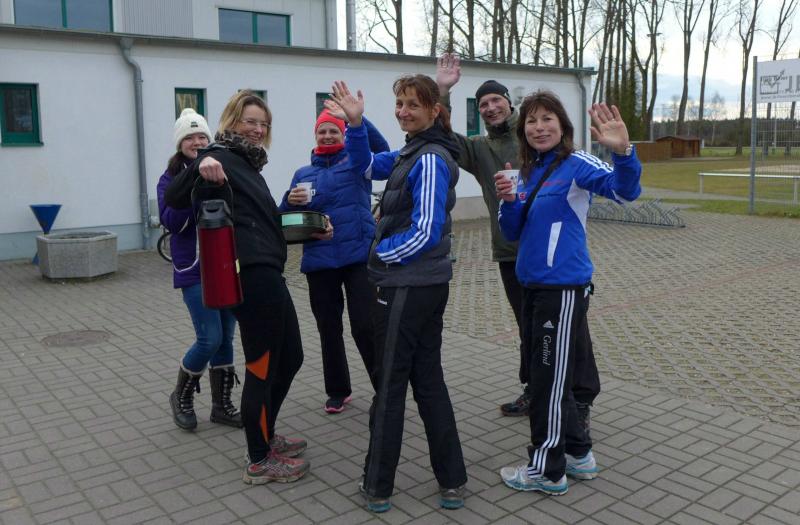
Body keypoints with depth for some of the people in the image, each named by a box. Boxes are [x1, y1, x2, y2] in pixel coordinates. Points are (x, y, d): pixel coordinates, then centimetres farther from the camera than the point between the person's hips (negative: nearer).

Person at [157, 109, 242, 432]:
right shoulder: (171, 178, -2)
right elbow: (171, 222, -15)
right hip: (195, 269, -4)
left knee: (226, 338, 9)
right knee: (210, 339, -8)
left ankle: (222, 404, 23)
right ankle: (181, 396, 18)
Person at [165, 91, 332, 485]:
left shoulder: (249, 164, 24)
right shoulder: (224, 159, -4)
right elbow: (173, 198, -13)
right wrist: (201, 165, -31)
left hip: (267, 272, 10)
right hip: (252, 274, -10)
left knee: (290, 357, 18)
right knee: (262, 366, -1)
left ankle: (265, 436, 35)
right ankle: (259, 461, 13)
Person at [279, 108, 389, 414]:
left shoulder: (356, 160, 6)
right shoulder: (303, 174, 15)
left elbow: (380, 147, -16)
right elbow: (287, 218, 13)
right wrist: (290, 201, -9)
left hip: (359, 255, -3)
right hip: (319, 261, 4)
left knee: (365, 326, -8)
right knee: (329, 329, 10)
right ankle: (338, 391, 26)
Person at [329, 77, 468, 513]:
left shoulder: (431, 158, -16)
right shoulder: (413, 152, 12)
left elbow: (426, 231, -21)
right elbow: (367, 166, 20)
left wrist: (381, 254, -8)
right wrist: (355, 123, 5)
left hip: (407, 287, -9)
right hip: (428, 284, 9)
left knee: (389, 384, 3)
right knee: (428, 379, 14)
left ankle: (377, 487, 18)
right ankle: (451, 481, 23)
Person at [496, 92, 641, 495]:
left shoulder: (575, 165, -11)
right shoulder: (530, 171, 11)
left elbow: (624, 190, -27)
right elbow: (513, 233, 10)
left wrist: (622, 151, -45)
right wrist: (508, 200, -9)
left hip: (563, 288, -8)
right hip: (533, 286, 8)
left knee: (550, 378, 4)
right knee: (545, 374, 18)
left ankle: (547, 470, 21)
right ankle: (579, 454, 35)